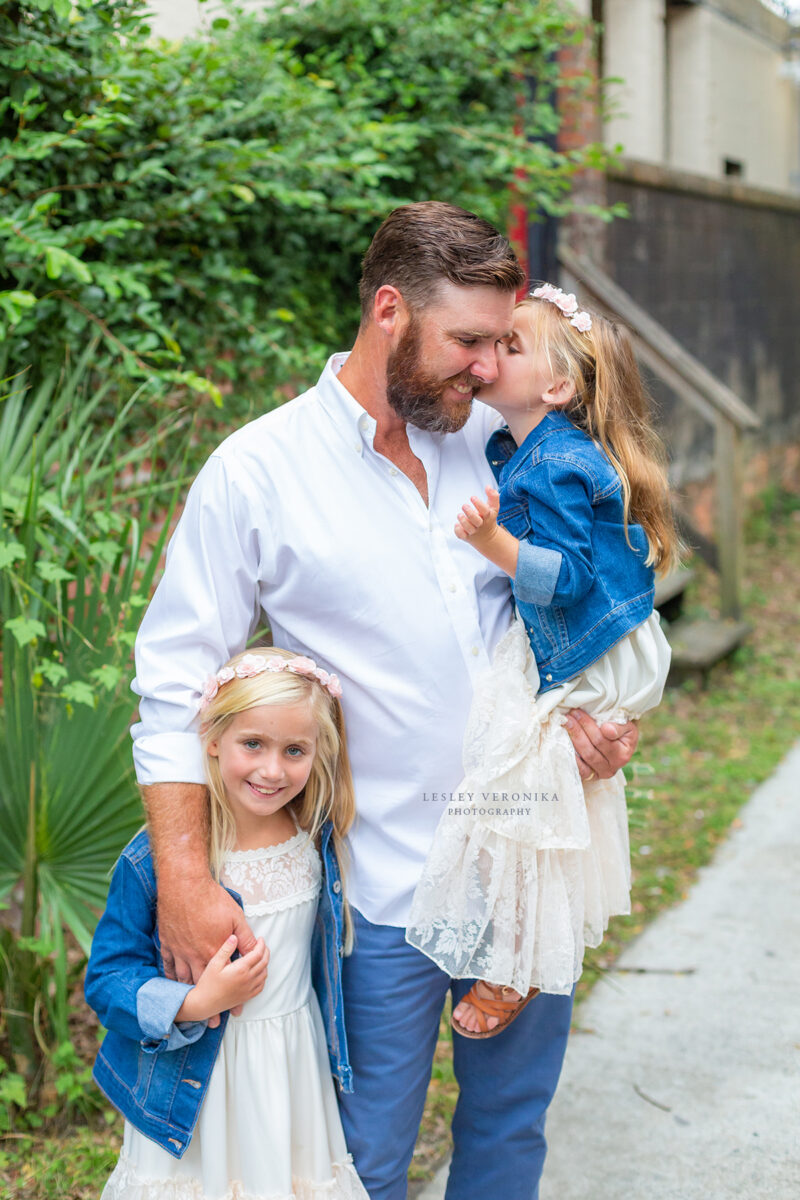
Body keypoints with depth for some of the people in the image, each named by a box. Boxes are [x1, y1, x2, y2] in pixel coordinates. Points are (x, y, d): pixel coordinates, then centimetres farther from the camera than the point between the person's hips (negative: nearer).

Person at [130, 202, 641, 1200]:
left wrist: (578, 706, -5)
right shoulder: (255, 472, -10)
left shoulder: (495, 443, 3)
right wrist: (184, 878, -18)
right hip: (386, 885, -4)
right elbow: (175, 684, -9)